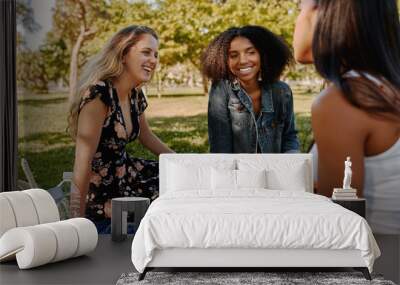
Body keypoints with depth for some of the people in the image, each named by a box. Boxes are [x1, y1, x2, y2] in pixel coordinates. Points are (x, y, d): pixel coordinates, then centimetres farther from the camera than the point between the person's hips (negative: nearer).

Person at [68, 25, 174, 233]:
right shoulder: (99, 94, -25)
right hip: (99, 194, -8)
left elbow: (146, 137, 21)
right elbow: (83, 163, -28)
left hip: (125, 175, 9)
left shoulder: (136, 95, 2)